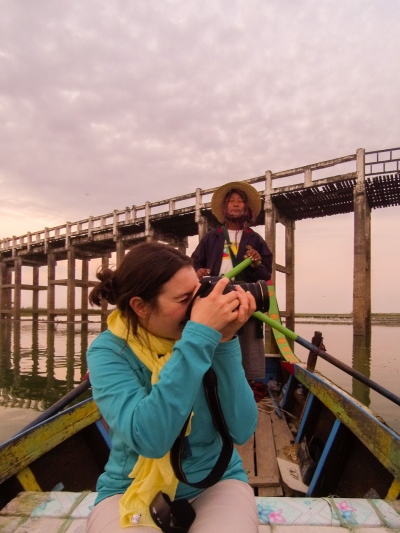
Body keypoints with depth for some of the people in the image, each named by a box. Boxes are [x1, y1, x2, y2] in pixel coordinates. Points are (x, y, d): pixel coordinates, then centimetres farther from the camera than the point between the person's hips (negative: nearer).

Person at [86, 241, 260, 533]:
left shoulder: (209, 337, -10)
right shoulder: (109, 350, -15)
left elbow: (241, 431, -16)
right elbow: (149, 439, -30)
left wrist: (225, 342, -25)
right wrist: (197, 338, -34)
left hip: (217, 482, 2)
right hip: (131, 490, -1)